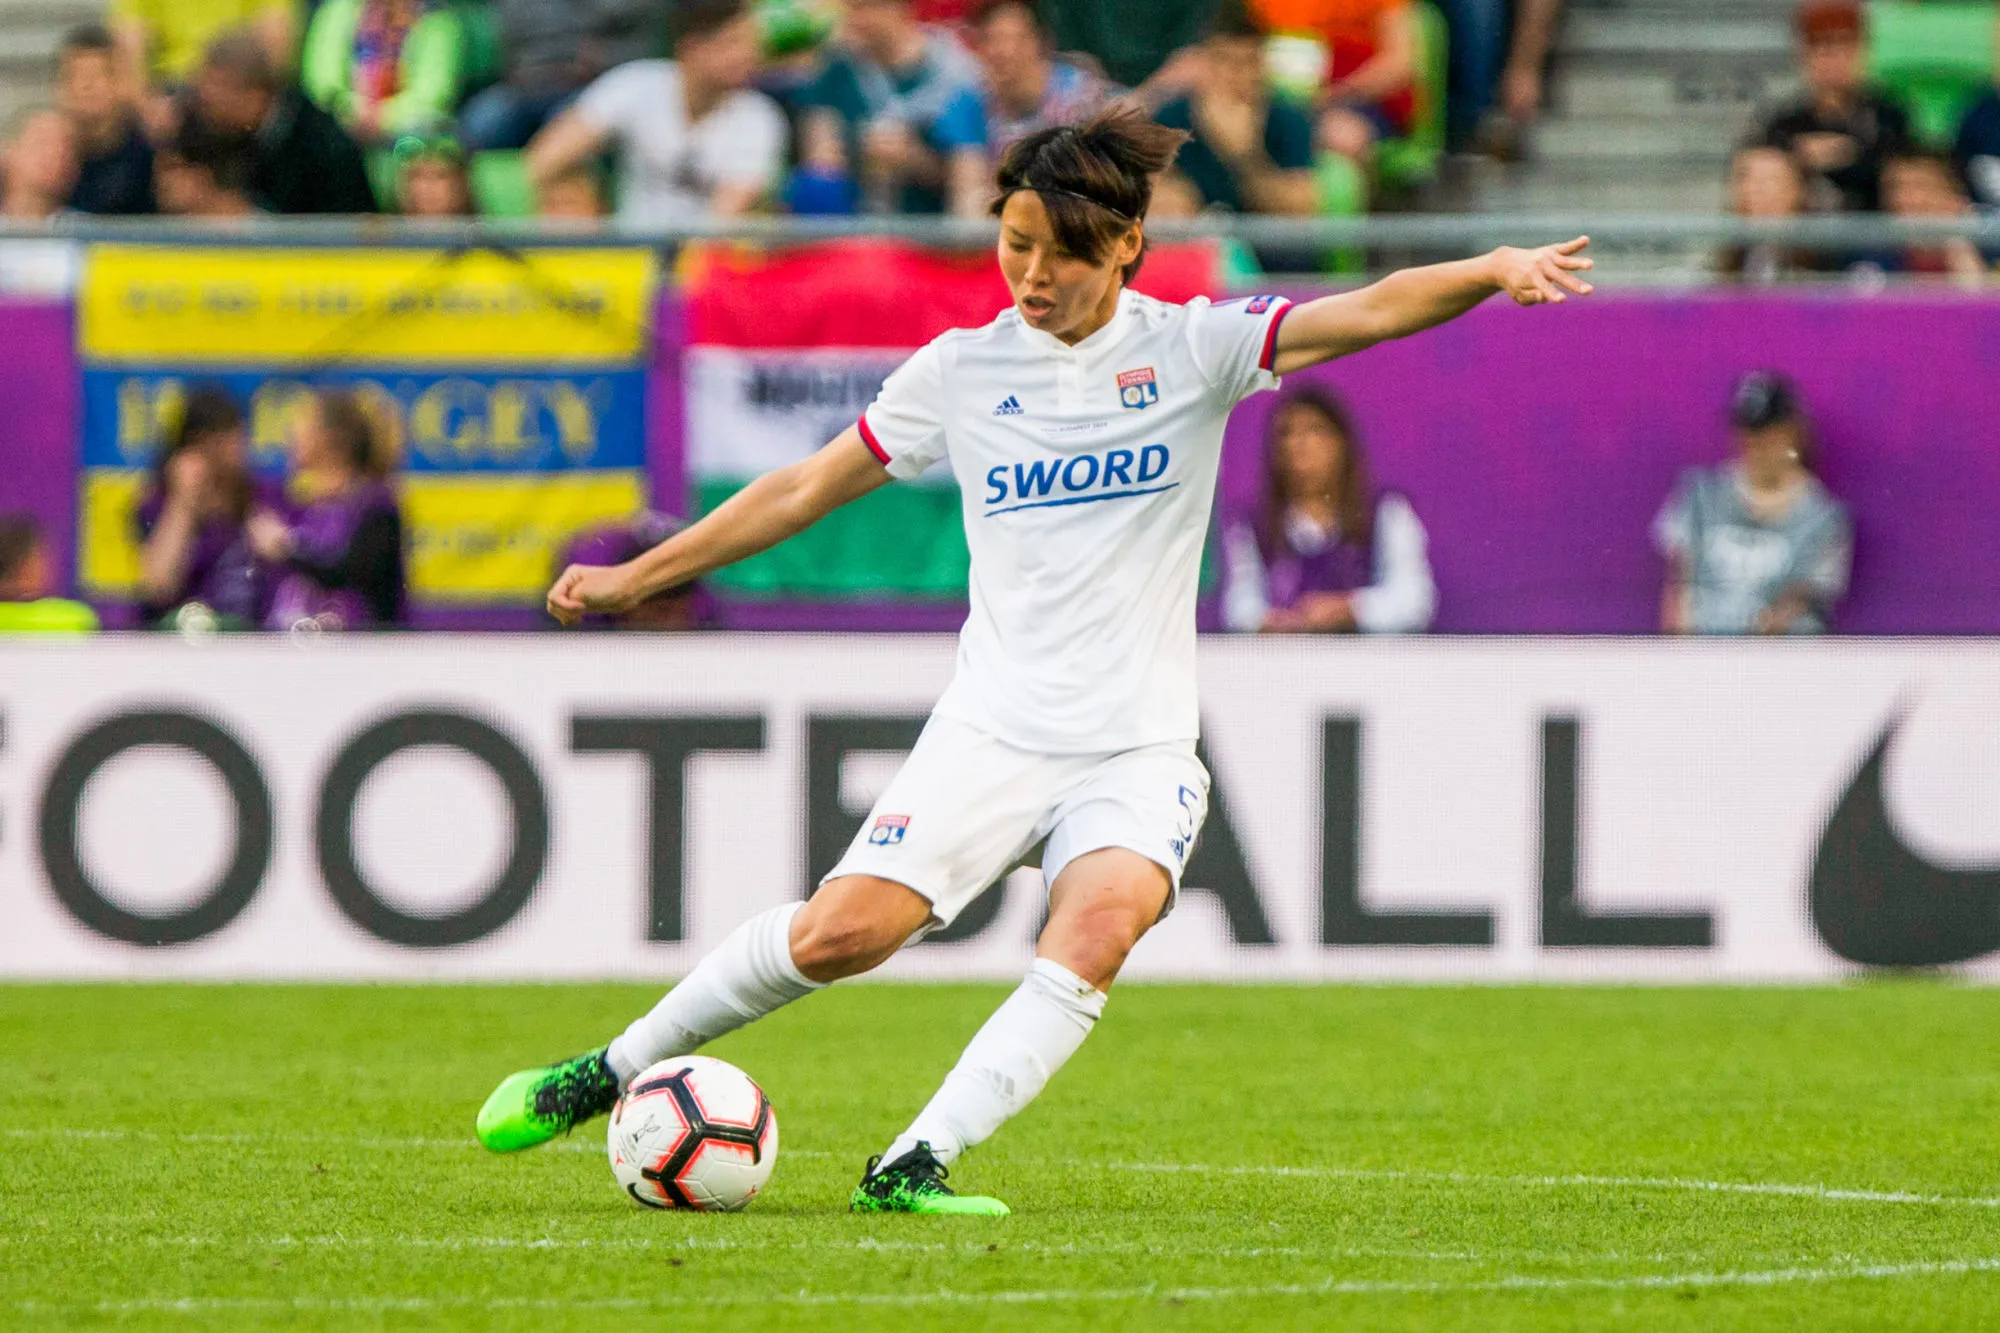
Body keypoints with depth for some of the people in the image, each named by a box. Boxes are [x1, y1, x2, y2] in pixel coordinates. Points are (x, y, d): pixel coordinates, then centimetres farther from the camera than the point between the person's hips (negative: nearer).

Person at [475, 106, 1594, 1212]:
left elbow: (1366, 314, -14)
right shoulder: (962, 371, 4)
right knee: (842, 931, -14)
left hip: (1139, 747, -1)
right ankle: (618, 1070, 8)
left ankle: (915, 1166, -28)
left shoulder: (1189, 348, -2)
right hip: (993, 733, 1)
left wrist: (1492, 269, -33)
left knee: (1101, 923, -30)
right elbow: (808, 489, 15)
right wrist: (636, 578, 17)